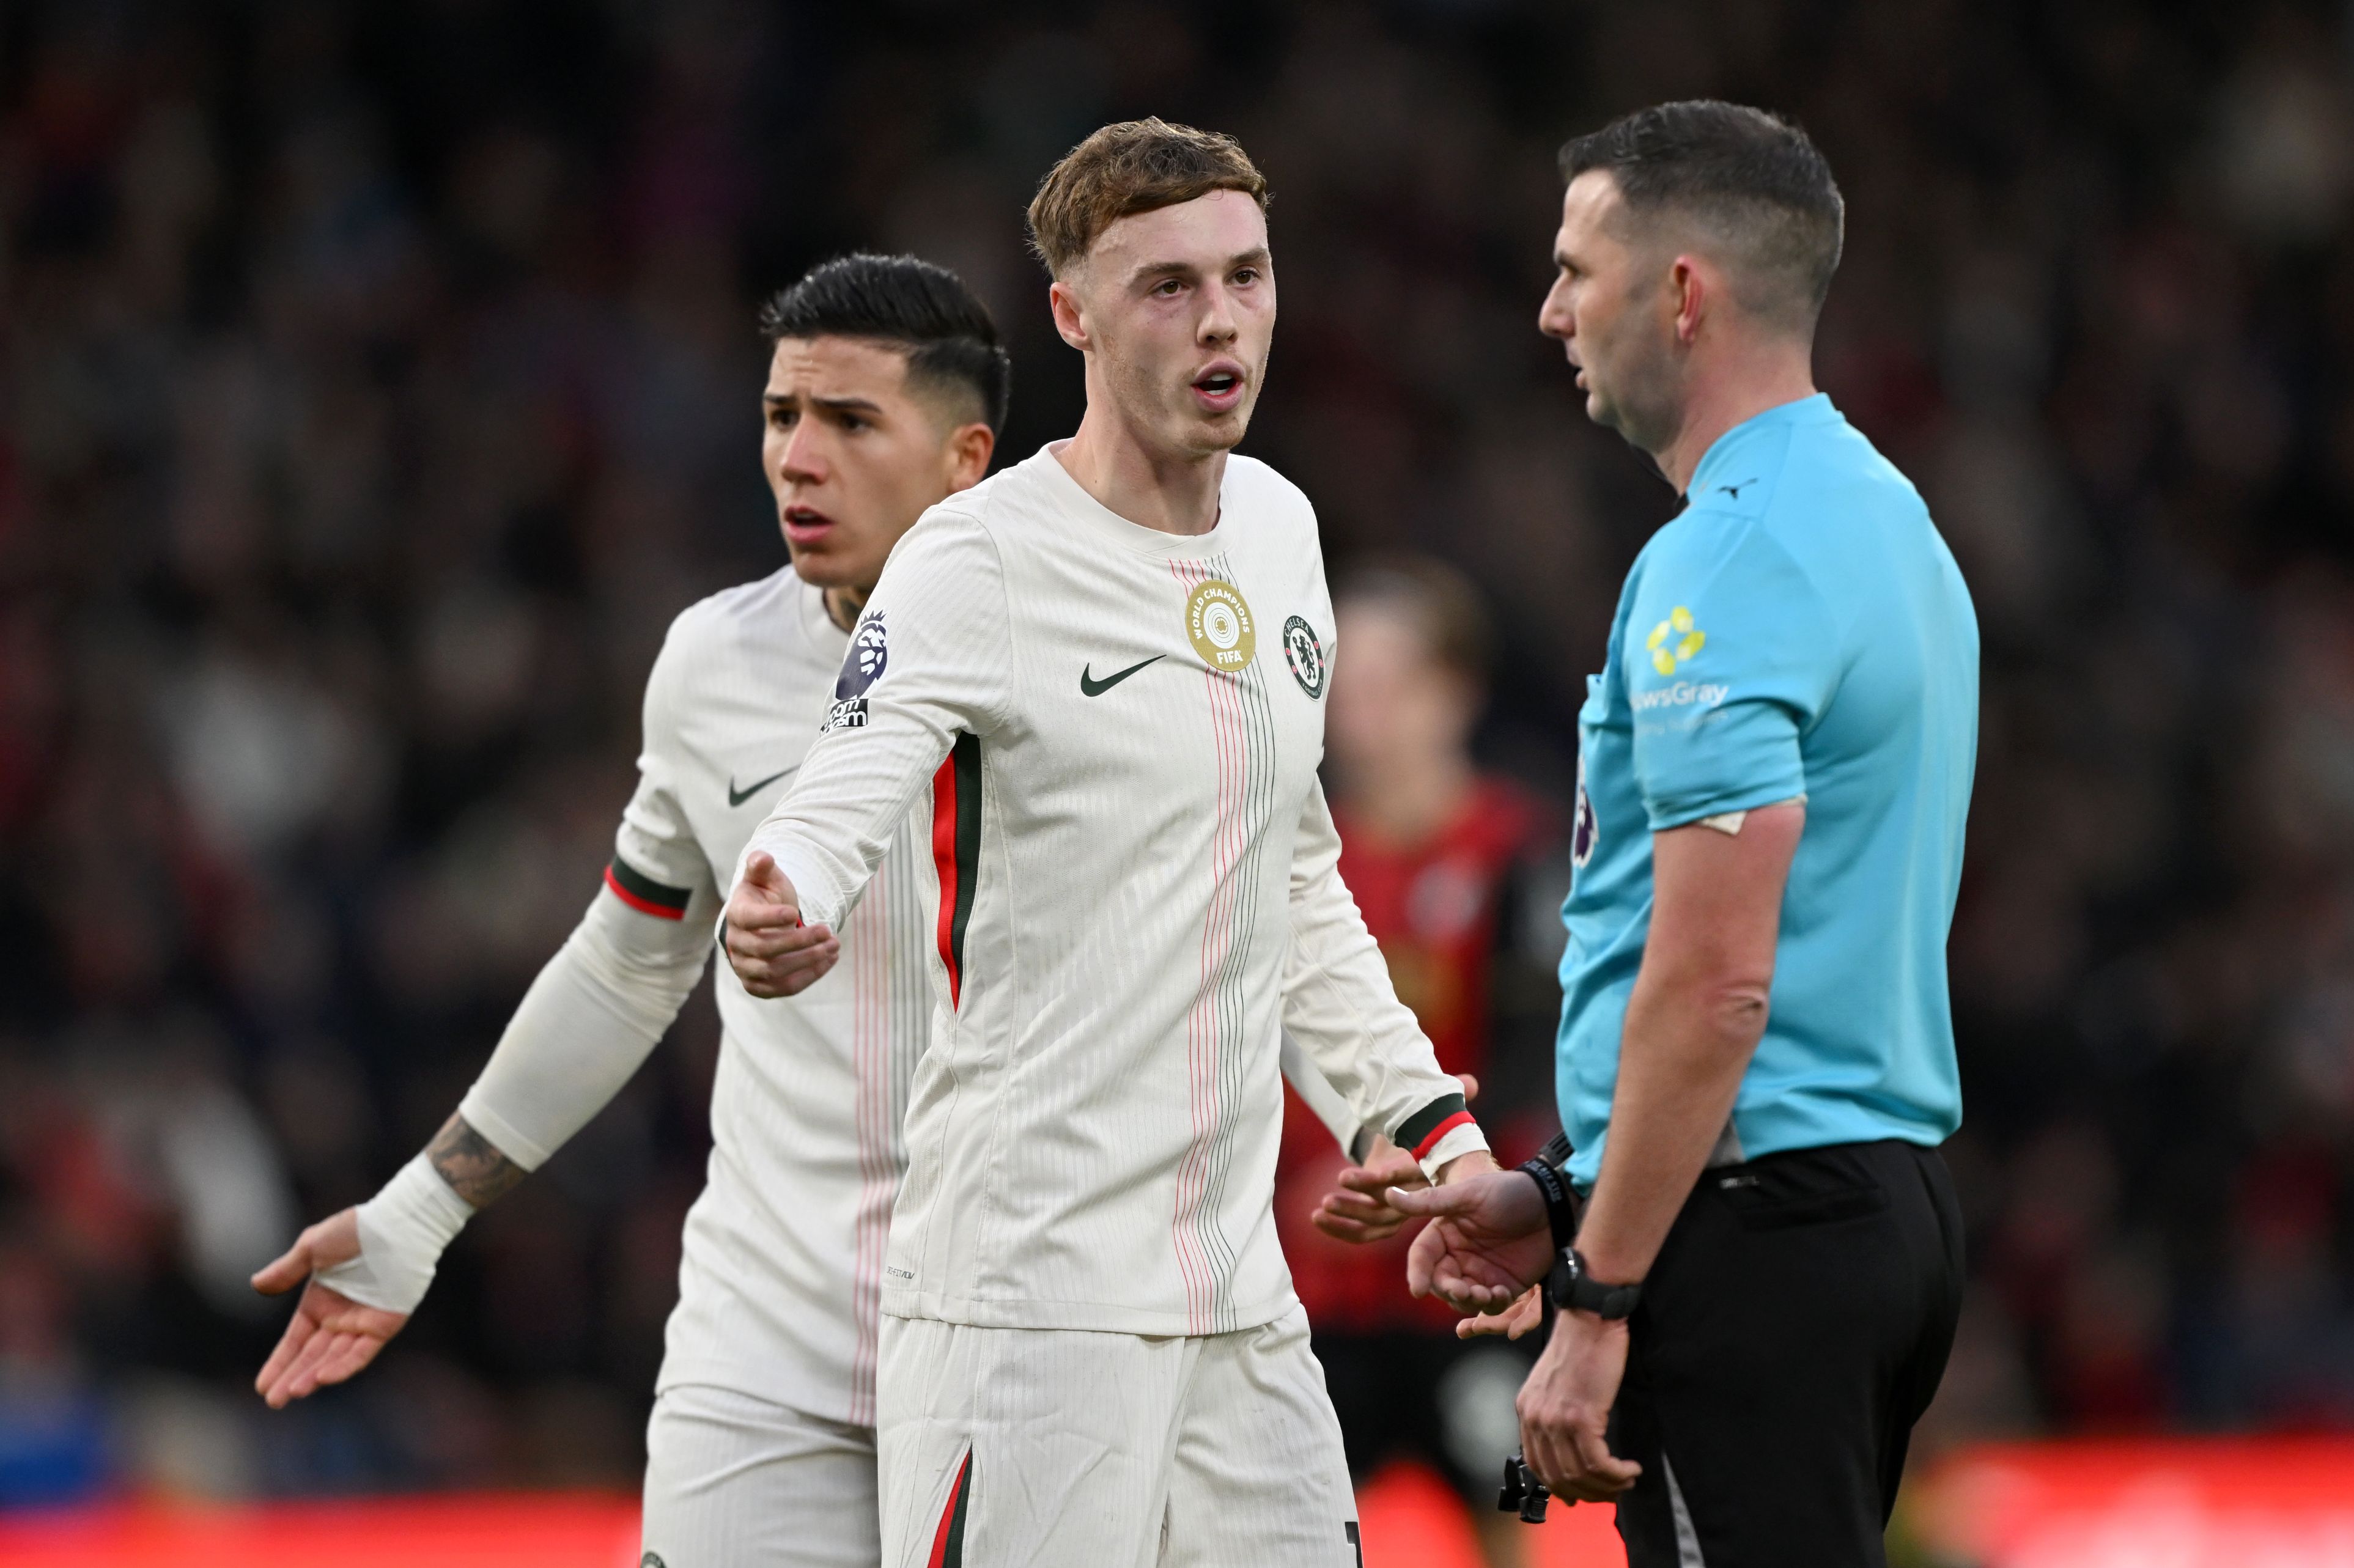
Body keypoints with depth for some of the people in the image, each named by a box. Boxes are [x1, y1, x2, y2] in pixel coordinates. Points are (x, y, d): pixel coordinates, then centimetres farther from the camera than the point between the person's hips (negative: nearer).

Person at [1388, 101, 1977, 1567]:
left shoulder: (1727, 564, -16)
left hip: (1748, 1228, -10)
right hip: (1889, 1193, 10)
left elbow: (1716, 980, -22)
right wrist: (1567, 1199, 21)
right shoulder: (1885, 517, 16)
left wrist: (1600, 1306, -18)